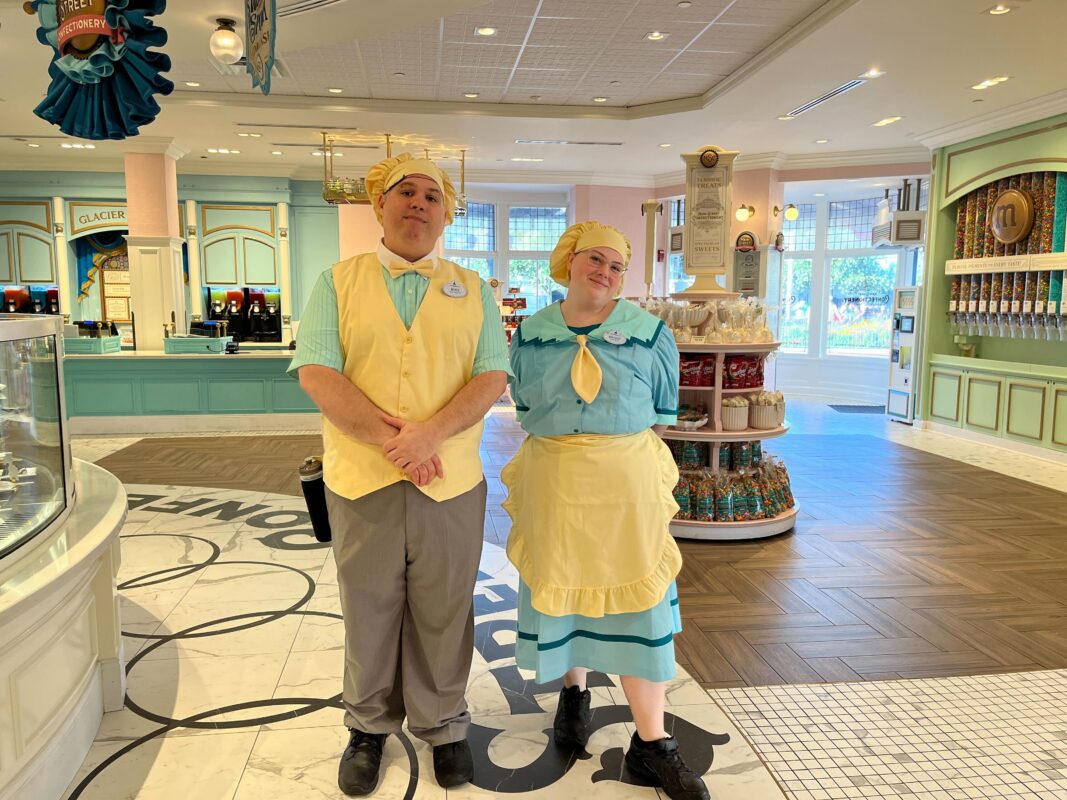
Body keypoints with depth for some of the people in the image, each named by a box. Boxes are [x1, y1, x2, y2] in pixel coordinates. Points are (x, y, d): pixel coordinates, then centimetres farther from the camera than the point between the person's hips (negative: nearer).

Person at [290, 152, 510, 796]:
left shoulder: (473, 290, 8)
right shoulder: (338, 283, 5)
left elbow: (494, 376, -2)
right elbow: (316, 374, -7)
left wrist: (428, 433, -17)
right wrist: (391, 439, -15)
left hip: (452, 482, 1)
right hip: (361, 478, 0)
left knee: (443, 612, 10)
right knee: (369, 608, 12)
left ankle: (443, 725, 31)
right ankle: (370, 727, 33)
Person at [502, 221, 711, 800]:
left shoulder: (649, 333, -2)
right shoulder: (532, 333, 3)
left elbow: (661, 416, 5)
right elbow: (526, 411, 12)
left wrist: (615, 454, -1)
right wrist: (564, 451, 1)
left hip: (626, 483, -1)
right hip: (551, 482, 2)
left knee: (636, 599, 1)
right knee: (558, 588, 12)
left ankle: (651, 742, 11)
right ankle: (573, 693, 39)